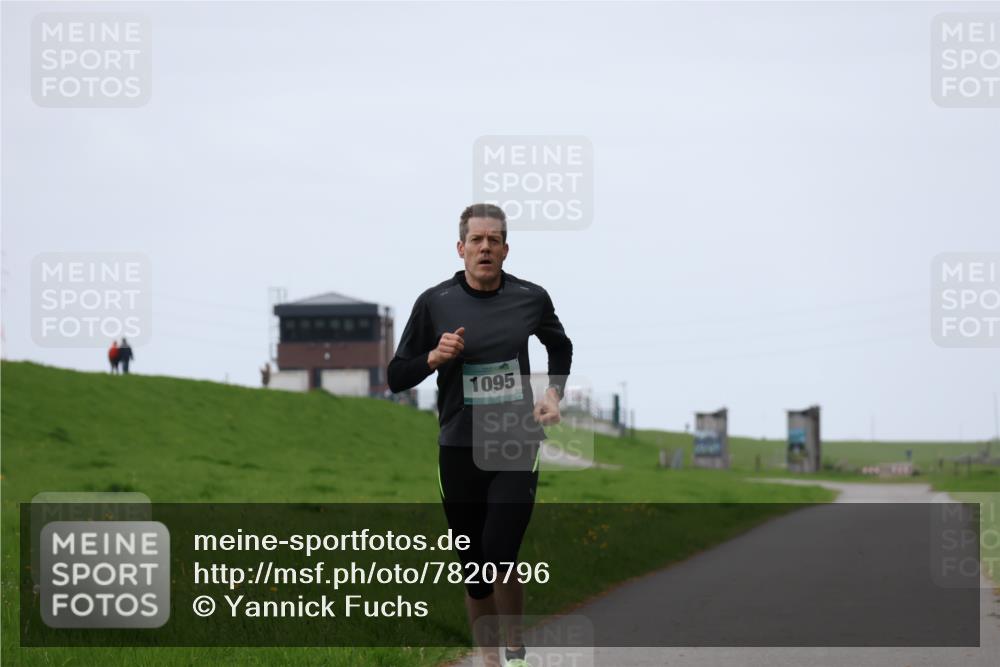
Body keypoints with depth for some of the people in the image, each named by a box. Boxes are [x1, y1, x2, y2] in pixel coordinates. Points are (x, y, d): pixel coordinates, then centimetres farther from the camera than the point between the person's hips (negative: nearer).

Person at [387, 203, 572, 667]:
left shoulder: (531, 298, 0)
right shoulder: (434, 302, -3)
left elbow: (560, 347, 21)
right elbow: (397, 377, 2)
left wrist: (553, 393, 6)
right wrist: (434, 357, -16)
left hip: (517, 448, -1)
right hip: (459, 451, 1)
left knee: (501, 555, -16)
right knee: (474, 571, 7)